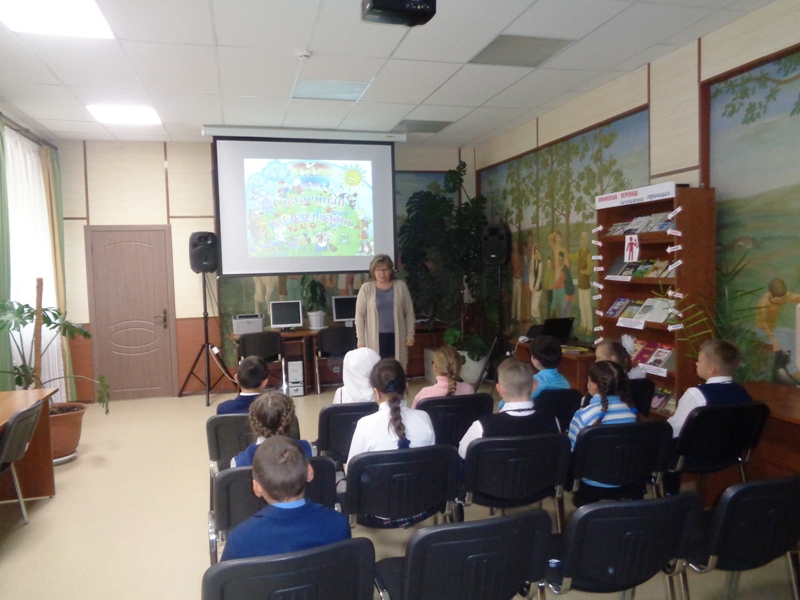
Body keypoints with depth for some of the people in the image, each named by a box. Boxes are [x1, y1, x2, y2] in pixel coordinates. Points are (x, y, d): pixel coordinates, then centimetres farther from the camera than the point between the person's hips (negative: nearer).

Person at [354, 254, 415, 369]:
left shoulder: (400, 286, 3)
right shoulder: (366, 288, -1)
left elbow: (409, 312, 7)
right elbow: (359, 315, 0)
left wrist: (410, 334, 3)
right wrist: (361, 341, -3)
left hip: (397, 337, 1)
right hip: (375, 338, -1)